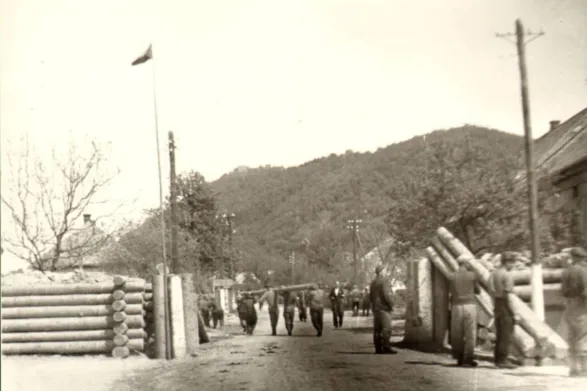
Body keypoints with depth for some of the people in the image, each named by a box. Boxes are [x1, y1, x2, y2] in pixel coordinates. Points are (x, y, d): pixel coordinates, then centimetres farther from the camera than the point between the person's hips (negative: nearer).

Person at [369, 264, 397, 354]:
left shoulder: (373, 282, 16)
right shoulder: (385, 281, -10)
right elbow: (387, 295, -19)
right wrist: (391, 305, -9)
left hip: (375, 308, 9)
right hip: (384, 308, -8)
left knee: (377, 329, 6)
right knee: (386, 328, -9)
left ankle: (378, 348, 5)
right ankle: (386, 348, -14)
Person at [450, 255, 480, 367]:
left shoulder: (452, 277, 4)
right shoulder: (472, 275, 0)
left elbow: (452, 293, 11)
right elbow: (477, 291, 14)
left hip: (457, 306, 2)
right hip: (470, 306, -2)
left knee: (457, 334, 9)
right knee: (470, 333, 1)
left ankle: (459, 358, 11)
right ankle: (468, 359, -4)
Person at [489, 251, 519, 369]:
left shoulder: (494, 273, 10)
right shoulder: (507, 275, -15)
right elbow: (508, 295, -19)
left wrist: (495, 308, 16)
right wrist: (513, 313, -15)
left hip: (497, 305, 8)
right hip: (505, 306, -8)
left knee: (499, 334, 14)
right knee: (506, 334, -3)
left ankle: (498, 359, 17)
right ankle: (502, 360, -2)